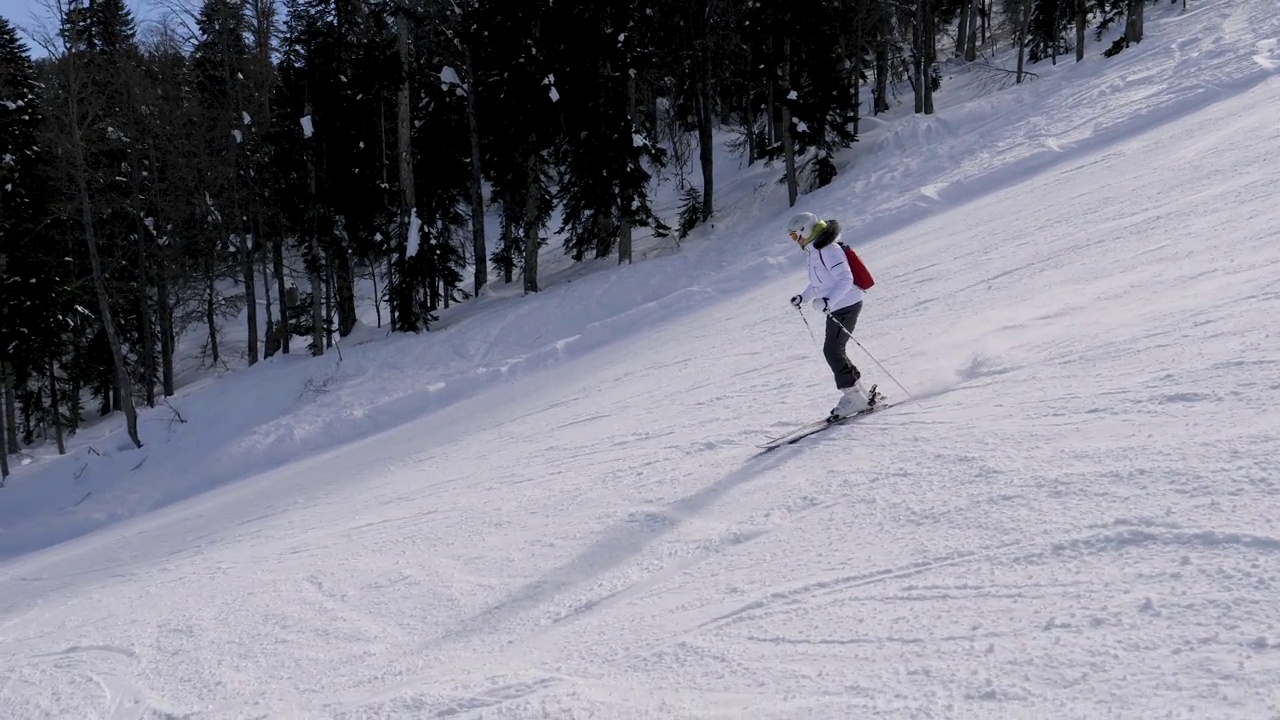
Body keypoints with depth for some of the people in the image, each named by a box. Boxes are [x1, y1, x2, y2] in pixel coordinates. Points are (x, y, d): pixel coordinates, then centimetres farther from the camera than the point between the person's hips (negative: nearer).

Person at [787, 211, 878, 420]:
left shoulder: (828, 250, -18)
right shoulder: (815, 251, 14)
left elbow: (845, 279, -26)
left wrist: (828, 300, -36)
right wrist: (802, 298, 14)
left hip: (846, 306, -10)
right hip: (835, 308, 10)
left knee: (832, 351, -11)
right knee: (834, 351, 13)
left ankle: (853, 396, -7)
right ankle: (860, 393, 20)